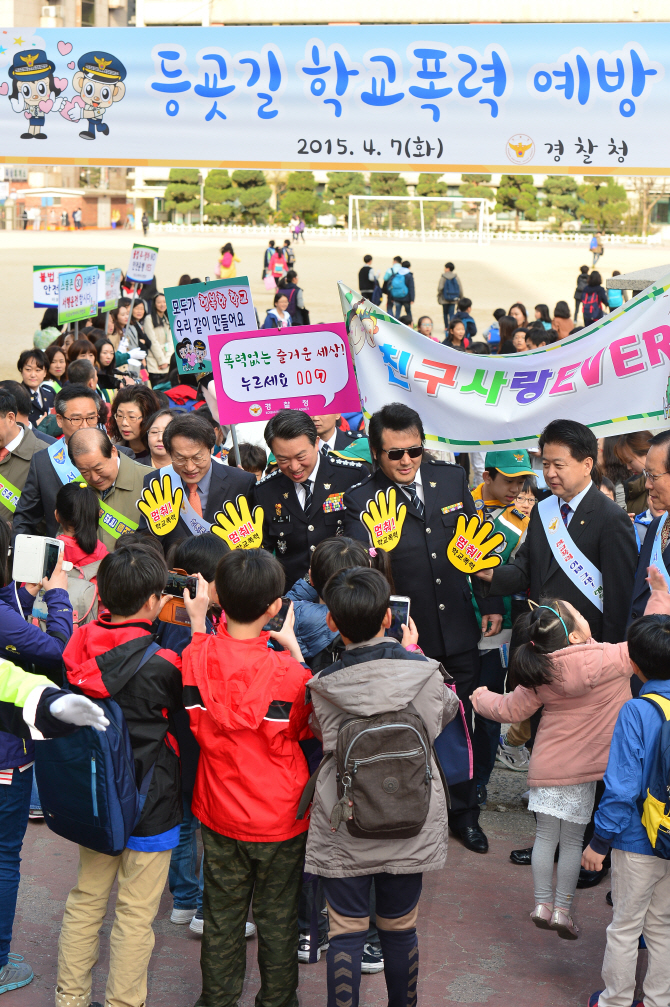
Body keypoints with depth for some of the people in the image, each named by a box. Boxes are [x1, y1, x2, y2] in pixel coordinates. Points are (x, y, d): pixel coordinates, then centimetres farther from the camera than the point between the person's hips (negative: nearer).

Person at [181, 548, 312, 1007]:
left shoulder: (197, 656, -17)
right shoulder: (286, 671, -24)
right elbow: (306, 729, -5)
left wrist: (197, 623, 3)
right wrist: (295, 652, -8)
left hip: (219, 814, 3)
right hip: (280, 816, -3)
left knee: (222, 916, 18)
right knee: (278, 918, 15)